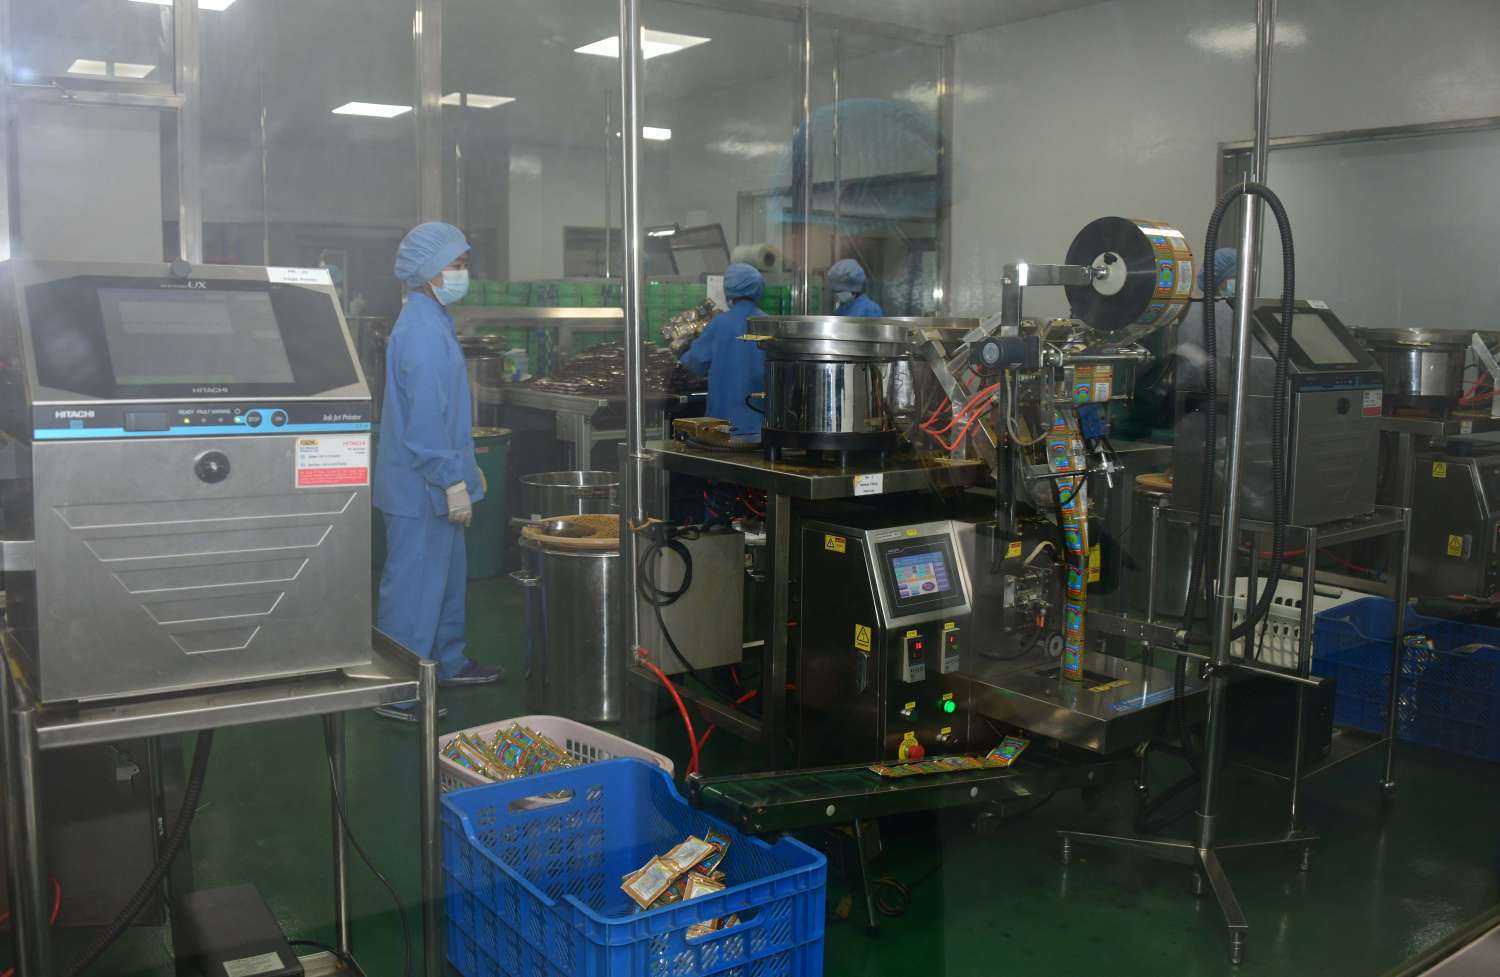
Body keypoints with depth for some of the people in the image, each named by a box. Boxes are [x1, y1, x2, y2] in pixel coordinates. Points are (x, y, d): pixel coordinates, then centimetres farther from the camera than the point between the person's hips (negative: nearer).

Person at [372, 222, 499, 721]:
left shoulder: (434, 322, 13)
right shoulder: (422, 333, -20)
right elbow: (425, 419, -24)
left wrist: (466, 466, 23)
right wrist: (453, 481, -21)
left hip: (436, 481, 11)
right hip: (422, 487, -11)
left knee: (449, 575, 21)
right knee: (414, 586, -3)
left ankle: (448, 662, 35)